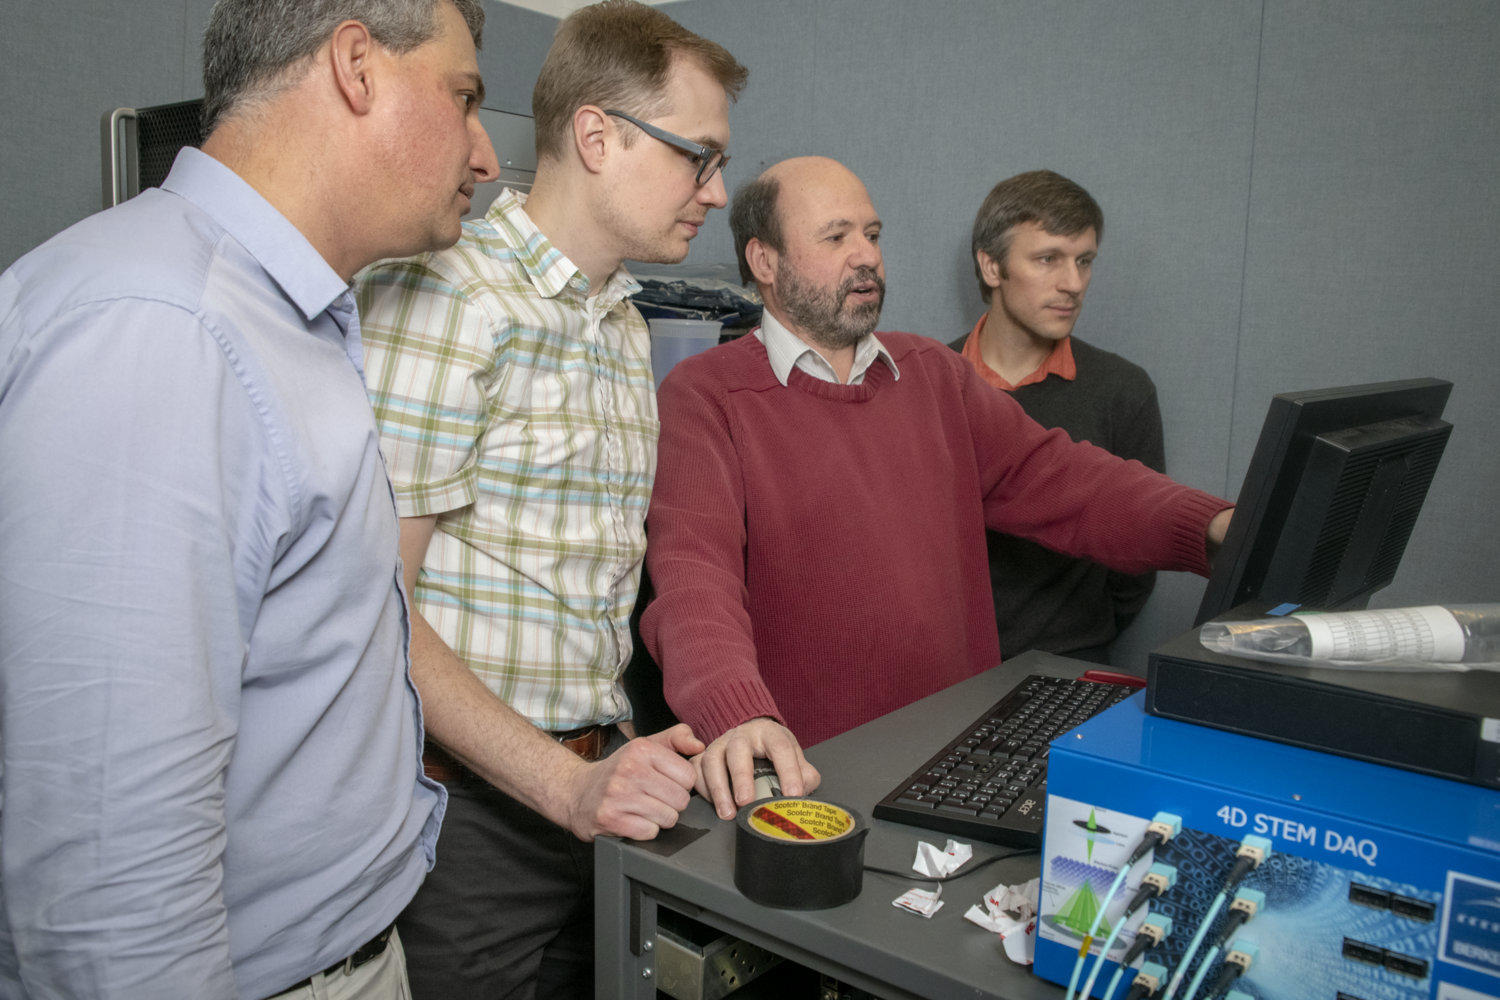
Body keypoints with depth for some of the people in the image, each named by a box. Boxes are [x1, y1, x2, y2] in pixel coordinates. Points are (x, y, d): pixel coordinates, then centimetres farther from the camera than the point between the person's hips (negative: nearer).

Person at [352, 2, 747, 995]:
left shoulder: (625, 327, 12)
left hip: (598, 776, 7)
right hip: (471, 801, -7)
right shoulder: (443, 296, -14)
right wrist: (564, 785, -22)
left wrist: (618, 760, 6)